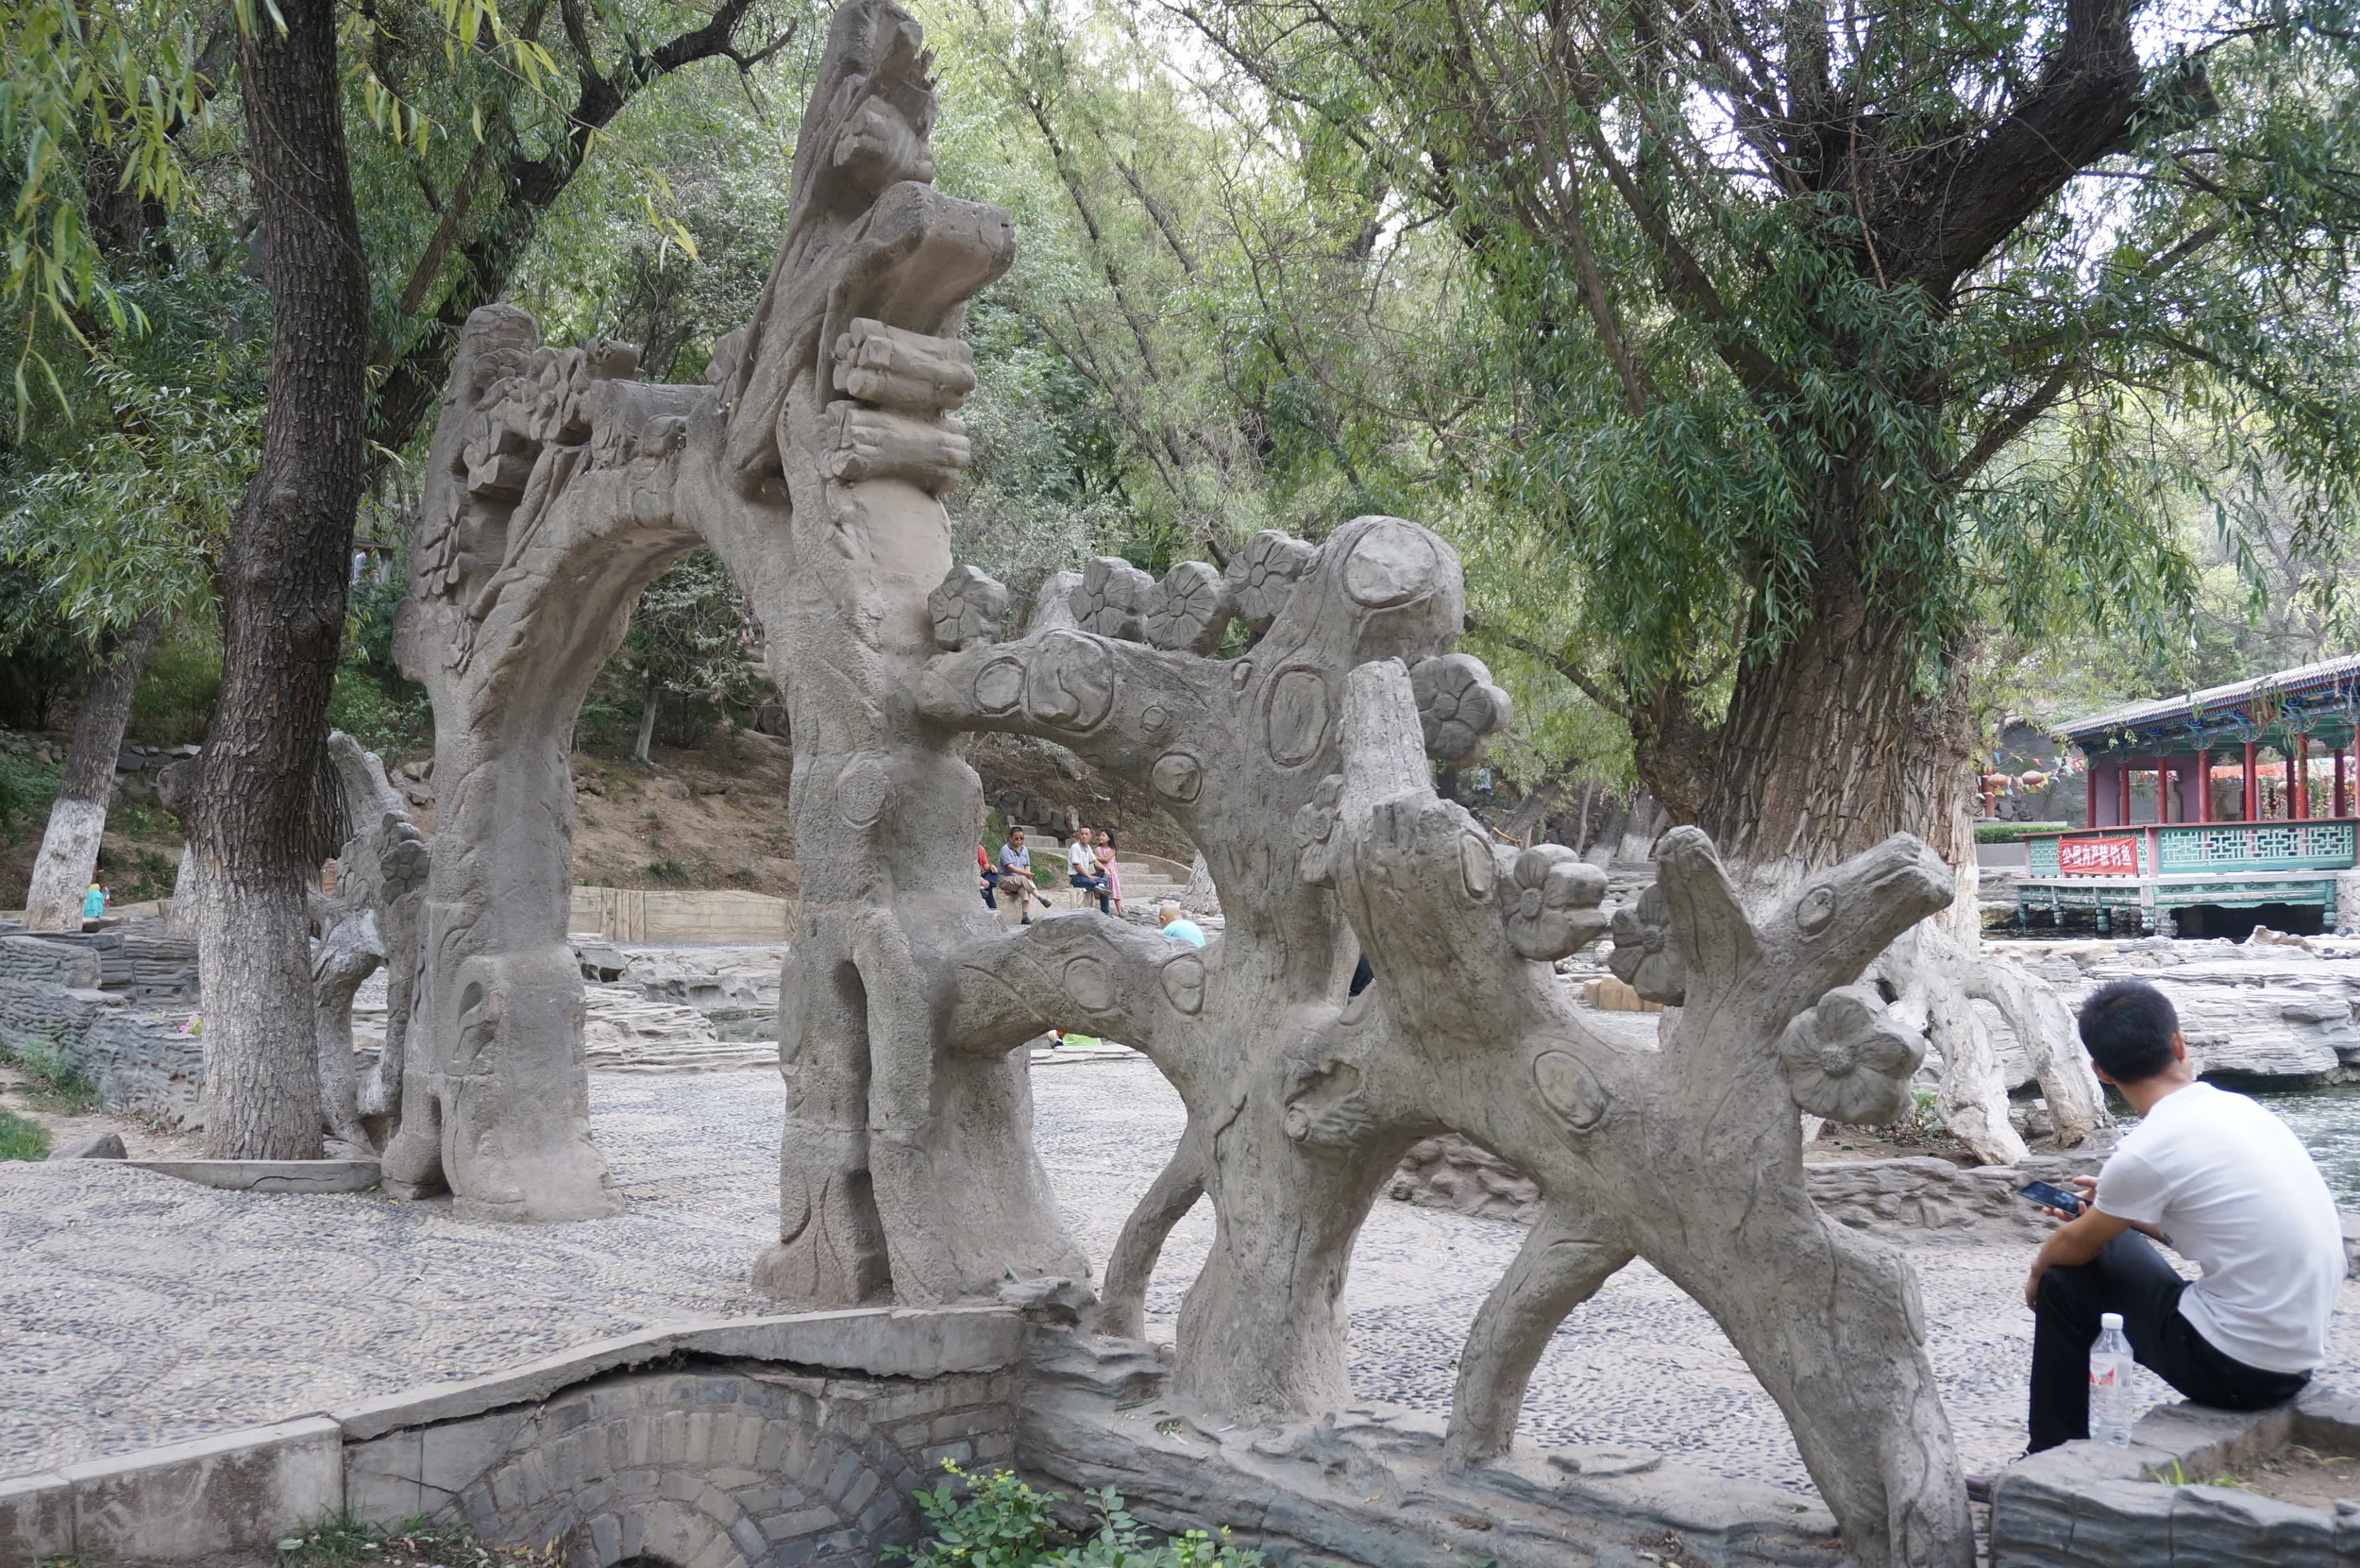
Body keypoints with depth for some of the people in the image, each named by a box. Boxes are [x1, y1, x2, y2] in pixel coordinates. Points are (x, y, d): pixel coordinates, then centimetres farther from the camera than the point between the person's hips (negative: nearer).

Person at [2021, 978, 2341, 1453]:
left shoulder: (2149, 1150, -18)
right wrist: (2118, 1208, 26)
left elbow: (2074, 1247, 0)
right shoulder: (2237, 1108, 5)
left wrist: (2037, 1272, 19)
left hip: (2237, 1369, -8)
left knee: (2065, 1281, 5)